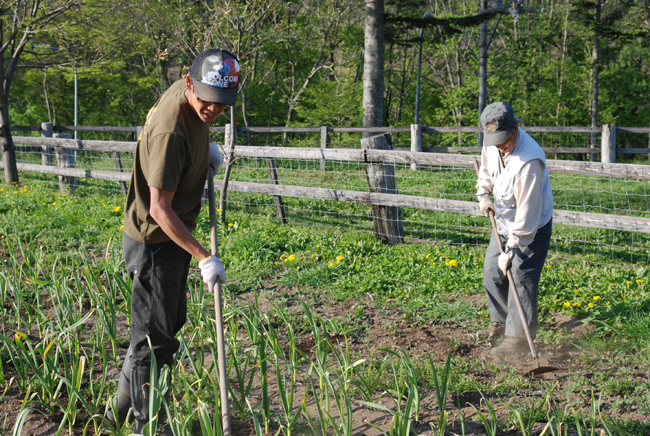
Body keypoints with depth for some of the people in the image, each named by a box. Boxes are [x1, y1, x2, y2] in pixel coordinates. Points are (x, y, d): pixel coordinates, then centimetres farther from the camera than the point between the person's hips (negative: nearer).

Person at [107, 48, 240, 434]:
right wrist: (204, 257, -28)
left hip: (175, 234, 10)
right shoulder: (170, 133, -31)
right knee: (155, 336, -1)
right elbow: (159, 210, -29)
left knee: (170, 321, 21)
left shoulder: (185, 91, -4)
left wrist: (206, 145, 6)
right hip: (154, 241, -10)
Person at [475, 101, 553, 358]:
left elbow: (527, 213, -32)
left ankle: (518, 338, 2)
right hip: (504, 222, 8)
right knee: (492, 271, 16)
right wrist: (483, 194, -4)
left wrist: (511, 250, -29)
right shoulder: (492, 145, -9)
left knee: (521, 280, -9)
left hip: (531, 230, -8)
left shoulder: (529, 161, -34)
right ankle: (502, 321, 36)